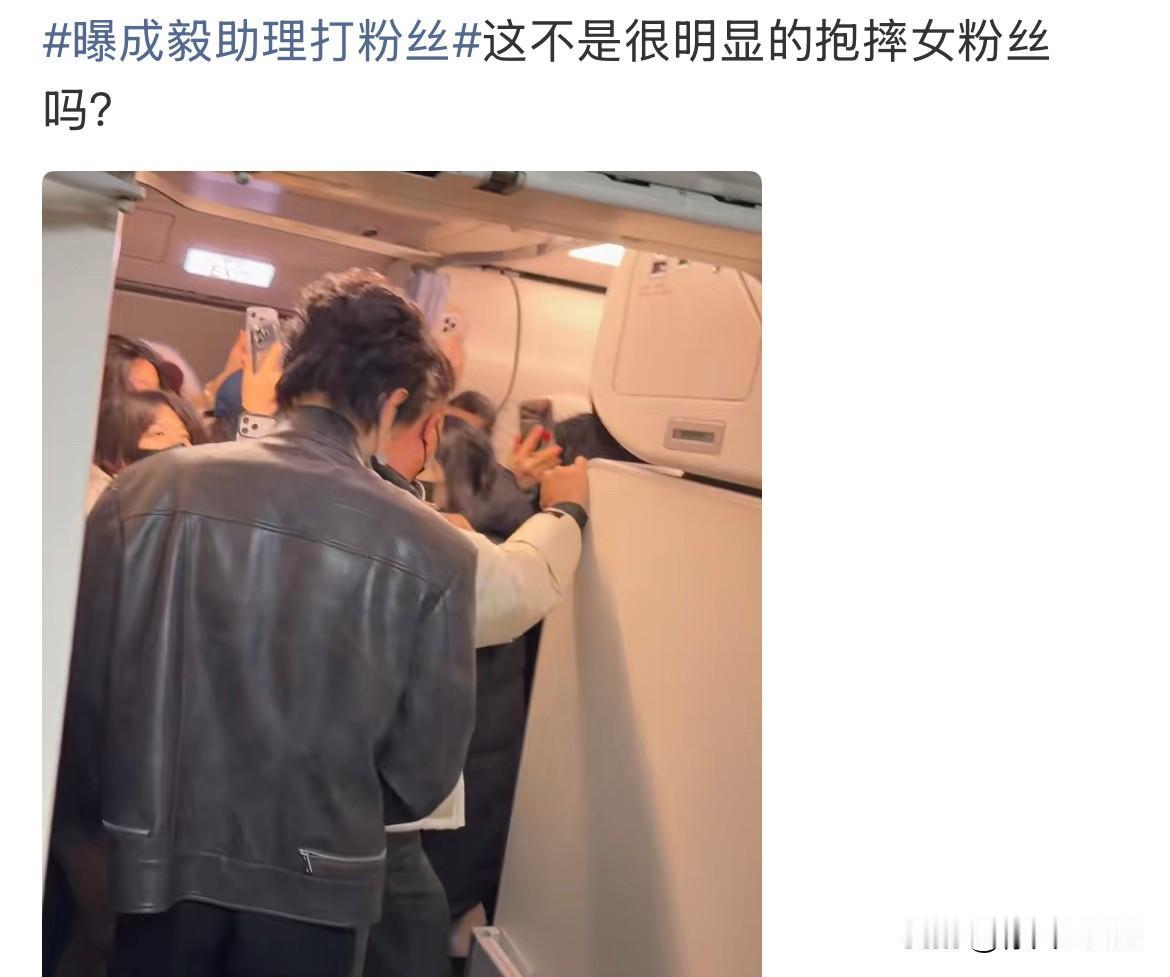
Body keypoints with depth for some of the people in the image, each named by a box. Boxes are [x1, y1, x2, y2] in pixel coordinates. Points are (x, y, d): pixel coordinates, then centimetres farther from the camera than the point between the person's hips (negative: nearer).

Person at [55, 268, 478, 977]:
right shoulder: (435, 551, -15)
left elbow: (77, 687, -4)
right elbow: (425, 770, -7)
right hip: (315, 891, -1)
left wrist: (108, 819, 14)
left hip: (160, 871, 1)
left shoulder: (147, 490, -11)